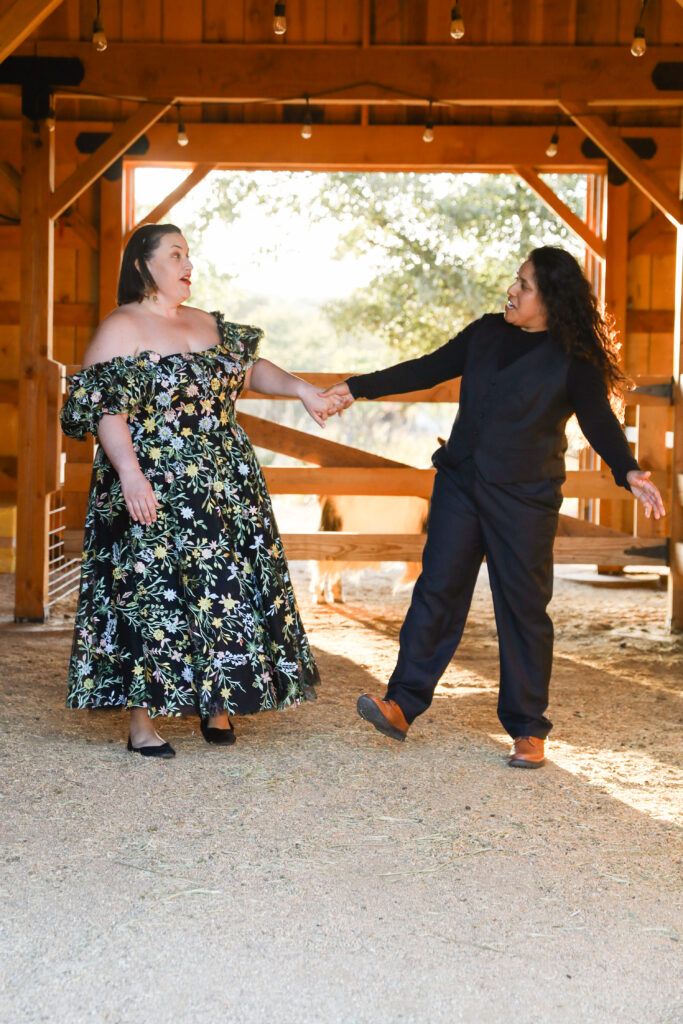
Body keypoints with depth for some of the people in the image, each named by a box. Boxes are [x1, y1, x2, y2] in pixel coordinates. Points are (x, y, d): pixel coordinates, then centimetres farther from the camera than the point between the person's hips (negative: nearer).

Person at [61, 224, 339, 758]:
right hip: (153, 489, -7)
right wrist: (129, 472, -25)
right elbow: (104, 410, -14)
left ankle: (217, 704, 18)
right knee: (150, 589, -6)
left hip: (225, 486, 7)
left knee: (227, 586, 6)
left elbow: (251, 367, 25)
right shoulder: (121, 328, -6)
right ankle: (142, 723, 1)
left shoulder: (209, 324, 16)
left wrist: (301, 389, 9)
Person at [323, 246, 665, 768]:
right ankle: (402, 704, 0)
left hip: (525, 498, -4)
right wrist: (359, 387, 14)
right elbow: (427, 370, 15)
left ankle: (527, 729, 11)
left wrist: (630, 472, -33)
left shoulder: (573, 361, -7)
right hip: (461, 483, 4)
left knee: (524, 607, 1)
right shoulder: (487, 333, 7)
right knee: (438, 588, -2)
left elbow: (599, 420, -15)